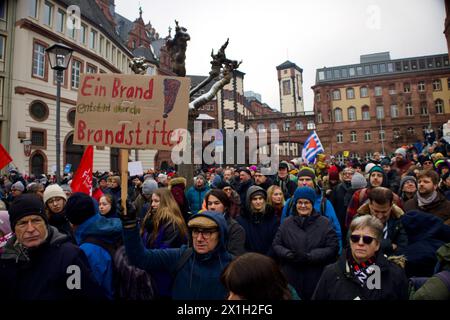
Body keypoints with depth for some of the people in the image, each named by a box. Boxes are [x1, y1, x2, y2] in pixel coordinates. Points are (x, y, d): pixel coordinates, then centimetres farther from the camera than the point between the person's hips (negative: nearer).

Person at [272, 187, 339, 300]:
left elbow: (333, 247, -7)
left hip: (317, 278, -1)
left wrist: (309, 257, -17)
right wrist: (290, 255, -14)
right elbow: (276, 245, 6)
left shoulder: (324, 223, 1)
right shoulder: (287, 222, 6)